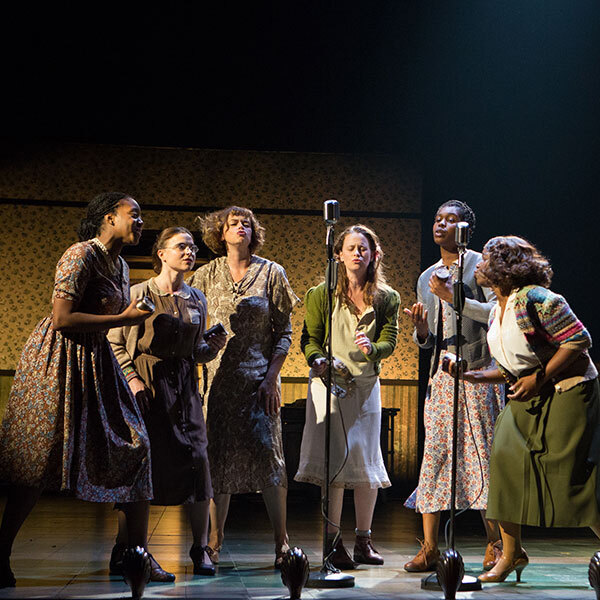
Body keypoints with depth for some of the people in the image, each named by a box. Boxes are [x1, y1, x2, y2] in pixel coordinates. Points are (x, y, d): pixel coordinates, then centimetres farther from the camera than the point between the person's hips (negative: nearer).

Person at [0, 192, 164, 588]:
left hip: (97, 361, 9)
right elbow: (62, 320, -21)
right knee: (40, 462, -8)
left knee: (133, 448, 1)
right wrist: (123, 319, -17)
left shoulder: (121, 267, 13)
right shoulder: (81, 255, -14)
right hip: (59, 361, -8)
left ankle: (137, 553, 6)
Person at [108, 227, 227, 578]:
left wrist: (212, 348, 0)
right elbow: (116, 343, -2)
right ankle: (124, 548, 6)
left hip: (183, 385, 4)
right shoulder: (139, 294, 0)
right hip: (146, 383, -4)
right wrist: (132, 379, -13)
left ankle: (201, 549, 3)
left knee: (196, 460, -6)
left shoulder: (197, 300, 14)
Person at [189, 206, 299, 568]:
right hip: (221, 375, 2)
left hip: (260, 375, -2)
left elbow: (284, 332, 3)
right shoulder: (208, 274, 7)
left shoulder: (271, 273, 3)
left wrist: (272, 377, -7)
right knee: (219, 454, 1)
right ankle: (215, 539, 13)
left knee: (267, 450, -11)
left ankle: (281, 540, -2)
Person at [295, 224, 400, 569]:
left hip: (366, 384, 3)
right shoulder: (322, 294, 3)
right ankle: (333, 542, -1)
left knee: (368, 461, 3)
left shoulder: (387, 298, 7)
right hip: (329, 383, -3)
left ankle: (364, 541, 14)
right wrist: (321, 362, -17)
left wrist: (371, 348, -23)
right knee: (335, 461, -8)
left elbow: (390, 340, -1)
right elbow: (310, 339, 3)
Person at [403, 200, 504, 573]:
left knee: (483, 455, -6)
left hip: (478, 374, -5)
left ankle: (495, 545, 3)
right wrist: (420, 329, 0)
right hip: (441, 376, 5)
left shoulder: (480, 265, 2)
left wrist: (454, 297, -15)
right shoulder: (426, 279, 20)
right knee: (433, 455, 0)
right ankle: (430, 548, 3)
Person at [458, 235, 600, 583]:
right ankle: (512, 553, 4)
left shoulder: (535, 299, -17)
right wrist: (477, 377, 2)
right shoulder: (497, 312, 10)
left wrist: (540, 378, -19)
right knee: (504, 459, -6)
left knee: (571, 474, -9)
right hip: (528, 398, 8)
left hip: (568, 391, -8)